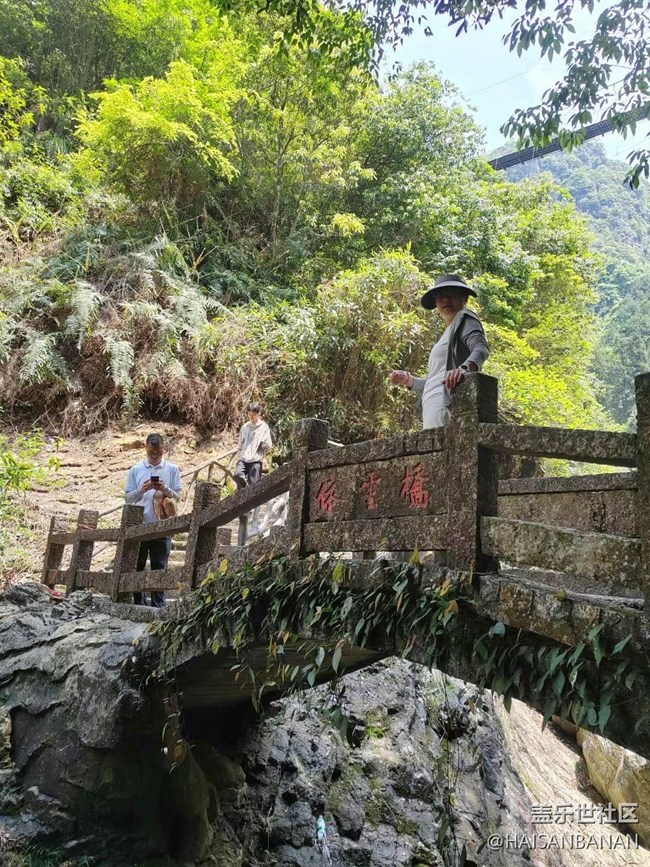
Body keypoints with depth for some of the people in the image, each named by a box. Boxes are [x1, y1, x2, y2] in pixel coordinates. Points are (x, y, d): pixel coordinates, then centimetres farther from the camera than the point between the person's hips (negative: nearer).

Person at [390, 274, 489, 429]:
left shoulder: (464, 318, 8)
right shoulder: (448, 334, 32)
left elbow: (481, 347, -14)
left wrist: (464, 368, -34)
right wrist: (408, 380, 20)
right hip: (434, 407, 8)